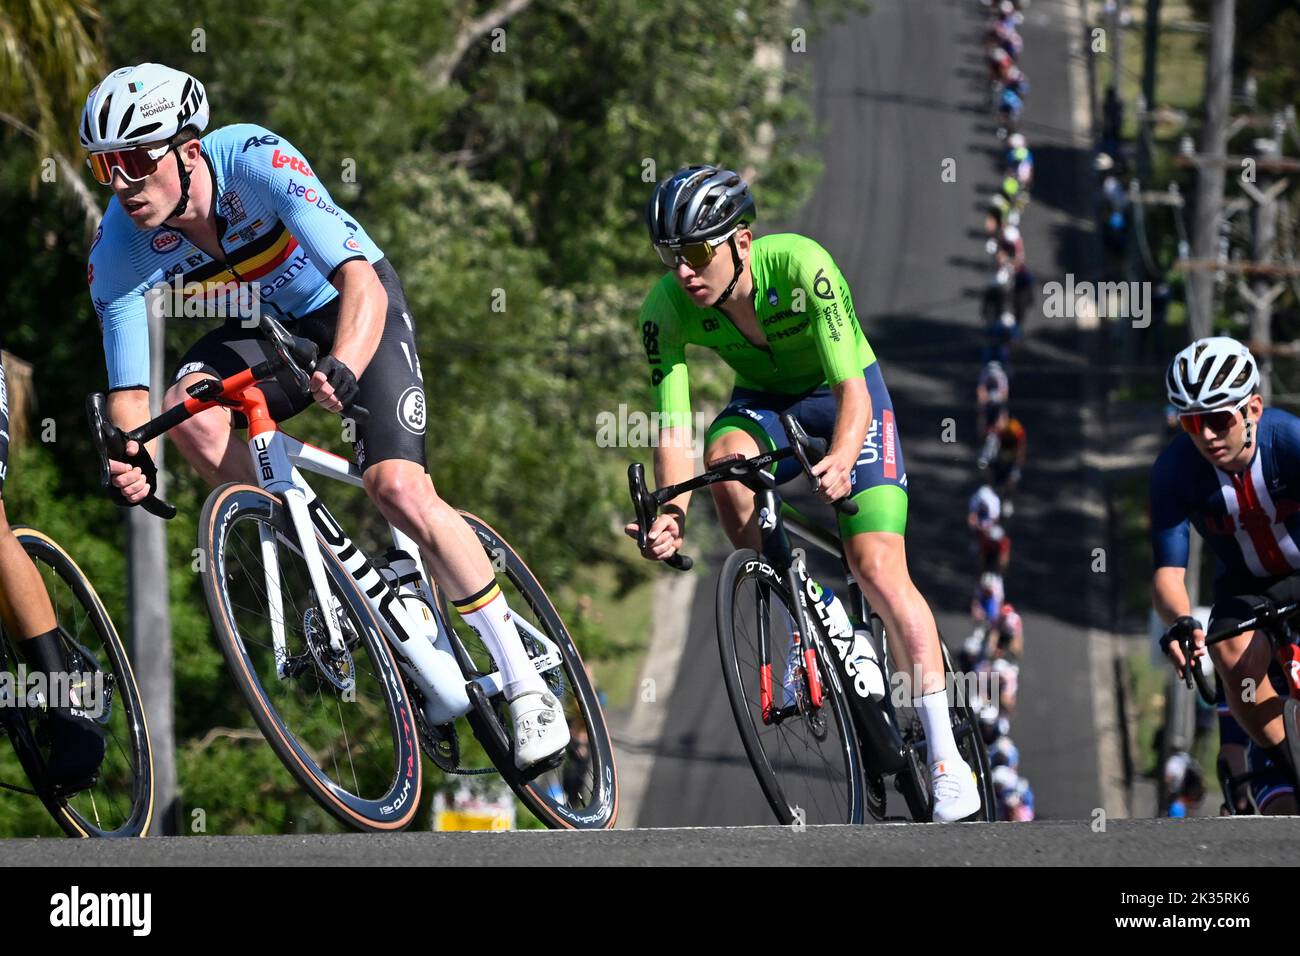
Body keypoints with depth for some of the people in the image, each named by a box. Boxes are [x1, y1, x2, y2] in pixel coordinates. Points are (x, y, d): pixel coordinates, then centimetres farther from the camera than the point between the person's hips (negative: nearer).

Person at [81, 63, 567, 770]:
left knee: (396, 487, -23)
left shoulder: (257, 163, -33)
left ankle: (526, 684, -10)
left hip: (353, 310, -4)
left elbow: (362, 284, -40)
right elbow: (129, 392, -18)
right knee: (191, 415, -28)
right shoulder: (119, 252, -21)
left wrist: (342, 369, -59)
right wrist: (132, 460, -40)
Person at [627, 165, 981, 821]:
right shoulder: (665, 310, -24)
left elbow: (852, 388, -37)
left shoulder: (800, 264, -34)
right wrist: (672, 511, -46)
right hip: (764, 401, 3)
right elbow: (673, 425, -27)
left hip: (841, 393, -3)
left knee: (875, 564, -19)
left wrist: (840, 460, -57)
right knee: (726, 459, -33)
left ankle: (948, 763, -16)